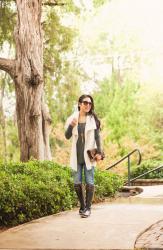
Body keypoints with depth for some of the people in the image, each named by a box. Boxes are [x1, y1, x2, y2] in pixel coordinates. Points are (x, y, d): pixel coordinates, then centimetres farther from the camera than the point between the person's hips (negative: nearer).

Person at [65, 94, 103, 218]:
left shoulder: (93, 119, 1)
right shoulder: (72, 118, 5)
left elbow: (97, 136, 1)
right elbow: (67, 136, 3)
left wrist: (99, 152, -6)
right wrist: (71, 126, -16)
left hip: (89, 155, -2)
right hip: (77, 156, 2)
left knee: (89, 182, -3)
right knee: (77, 183, 5)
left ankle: (88, 208, 4)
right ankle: (82, 206, 20)